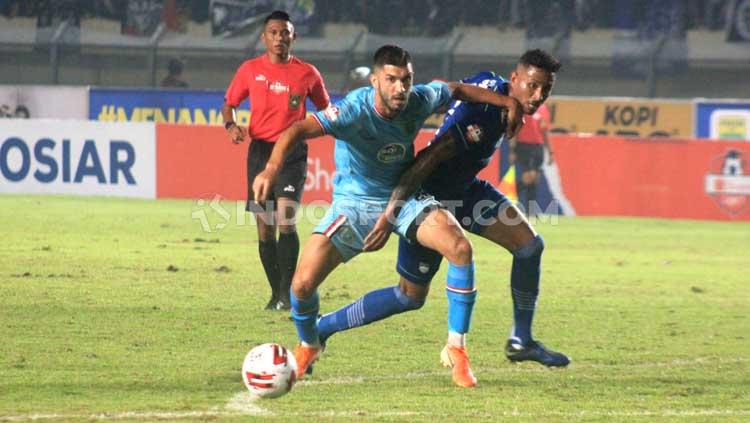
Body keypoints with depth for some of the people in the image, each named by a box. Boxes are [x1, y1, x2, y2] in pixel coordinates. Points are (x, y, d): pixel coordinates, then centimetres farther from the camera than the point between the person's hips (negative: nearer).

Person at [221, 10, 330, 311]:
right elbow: (229, 104, 14)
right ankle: (276, 293, 16)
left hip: (293, 151, -2)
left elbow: (324, 108, 16)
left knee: (285, 219, -18)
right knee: (265, 227, 3)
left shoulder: (307, 73, 3)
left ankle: (287, 292, -13)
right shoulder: (251, 70, 5)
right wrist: (231, 125, -8)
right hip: (260, 149, 2)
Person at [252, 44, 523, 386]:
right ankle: (308, 346, 23)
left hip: (403, 198, 3)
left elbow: (457, 90, 8)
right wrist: (271, 169, -59)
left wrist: (509, 104, 8)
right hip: (354, 202, -3)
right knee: (303, 284, -13)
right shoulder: (355, 111, -30)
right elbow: (298, 130, -42)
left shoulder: (419, 101, -15)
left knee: (460, 248, -23)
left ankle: (457, 349, -10)